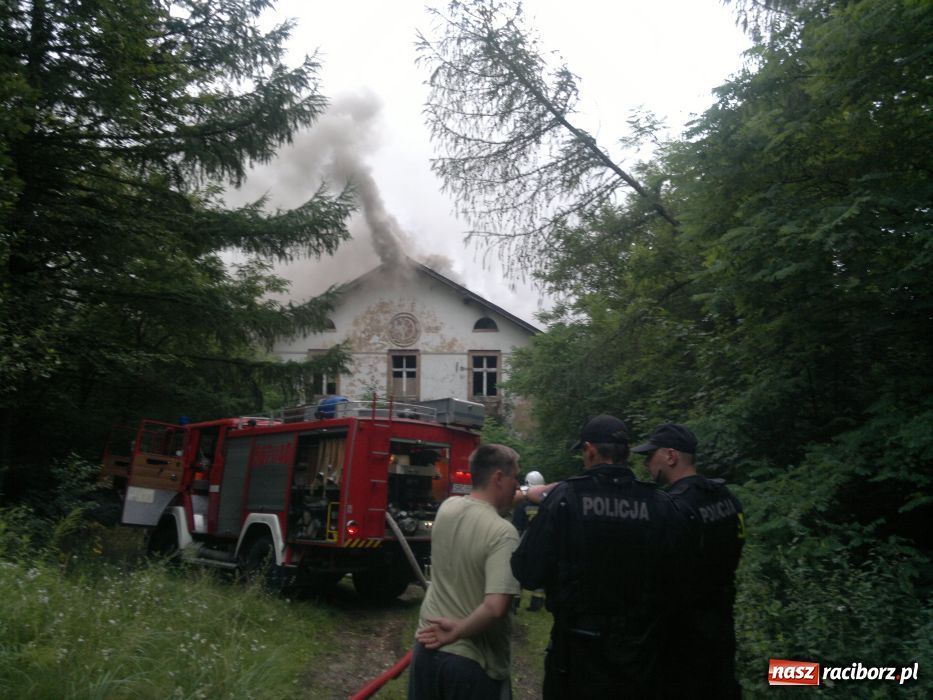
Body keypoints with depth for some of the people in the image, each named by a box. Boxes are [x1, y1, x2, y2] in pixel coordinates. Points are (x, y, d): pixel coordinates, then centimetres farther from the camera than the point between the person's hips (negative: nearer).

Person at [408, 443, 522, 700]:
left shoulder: (447, 507, -5)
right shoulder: (503, 532, -24)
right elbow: (495, 608, -32)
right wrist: (457, 632, -15)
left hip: (427, 645, 6)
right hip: (472, 661, -5)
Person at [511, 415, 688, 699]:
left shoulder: (564, 497, -15)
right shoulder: (661, 505, -8)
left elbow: (528, 574, -13)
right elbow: (673, 581, -1)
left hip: (579, 653, -2)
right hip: (641, 653, 2)